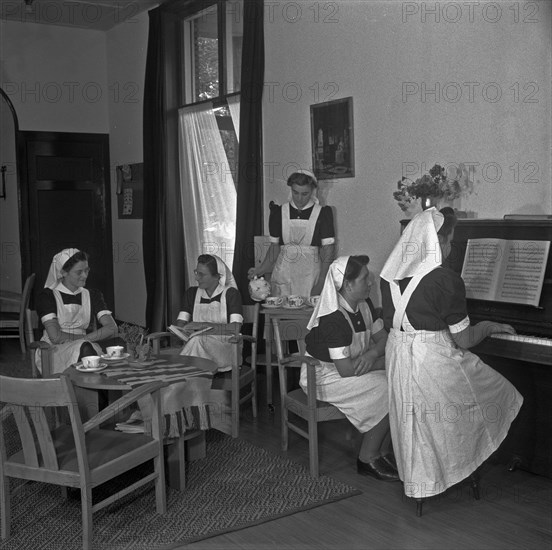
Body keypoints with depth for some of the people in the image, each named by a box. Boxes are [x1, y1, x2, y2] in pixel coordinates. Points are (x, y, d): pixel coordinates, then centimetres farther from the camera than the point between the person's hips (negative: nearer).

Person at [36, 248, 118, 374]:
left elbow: (112, 329, 0)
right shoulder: (47, 296, 2)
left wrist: (85, 339, -12)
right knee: (84, 348, -36)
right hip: (54, 352, -3)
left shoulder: (93, 295, 15)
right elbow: (55, 337, -10)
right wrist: (85, 339, -2)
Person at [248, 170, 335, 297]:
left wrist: (321, 283, -9)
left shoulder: (322, 213, 1)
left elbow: (328, 250, -1)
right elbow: (274, 246, 11)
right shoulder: (278, 213, 7)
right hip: (283, 274, 1)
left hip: (310, 273, -1)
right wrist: (261, 269, -5)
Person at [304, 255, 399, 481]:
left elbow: (383, 337, 9)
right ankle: (368, 458, -7)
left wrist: (372, 354, -15)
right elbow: (346, 369, -27)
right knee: (389, 390, -21)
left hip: (348, 369, 9)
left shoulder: (364, 304, 2)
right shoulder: (333, 318, -26)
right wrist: (385, 362, -16)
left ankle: (384, 451, 1)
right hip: (324, 377, -9)